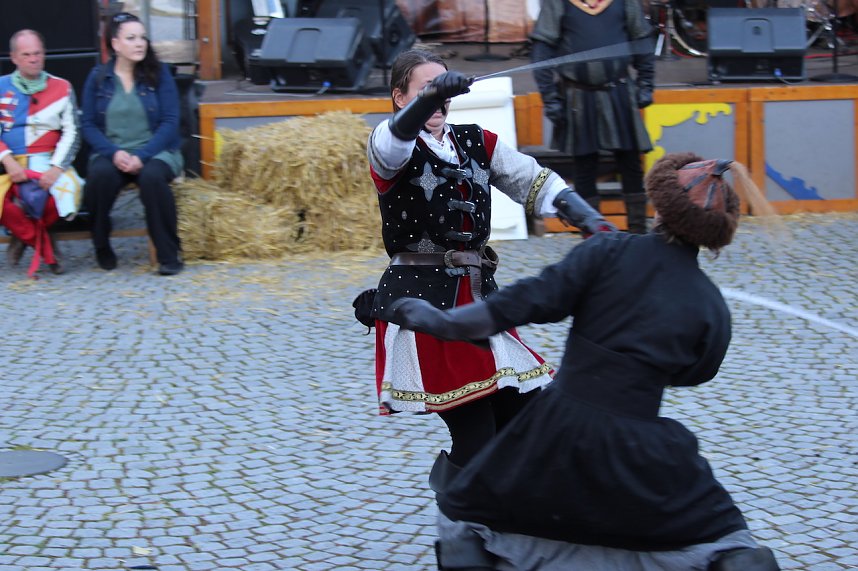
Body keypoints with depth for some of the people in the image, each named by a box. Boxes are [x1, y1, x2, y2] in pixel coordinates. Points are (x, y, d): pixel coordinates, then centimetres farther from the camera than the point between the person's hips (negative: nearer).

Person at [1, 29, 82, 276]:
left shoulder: (61, 88, 9)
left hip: (47, 161, 0)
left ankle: (24, 235, -5)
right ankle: (46, 245, -9)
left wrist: (55, 168, -12)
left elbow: (72, 134, 4)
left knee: (68, 189, -34)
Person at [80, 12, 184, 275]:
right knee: (100, 174, -33)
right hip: (112, 152, 1)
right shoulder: (97, 77, 5)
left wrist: (142, 155, -18)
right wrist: (114, 152, -17)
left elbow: (170, 122, -4)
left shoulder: (159, 73, 2)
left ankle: (169, 253, -23)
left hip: (155, 150, -1)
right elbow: (89, 125, 1)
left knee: (152, 176, -35)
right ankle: (102, 248, -11)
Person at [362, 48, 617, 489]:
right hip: (420, 301, -6)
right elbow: (395, 139, -28)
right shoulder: (389, 151, -3)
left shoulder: (474, 142, 14)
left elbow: (536, 182, 8)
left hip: (478, 298, 6)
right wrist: (431, 96, -48)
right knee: (476, 439, -11)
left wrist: (588, 219, -9)